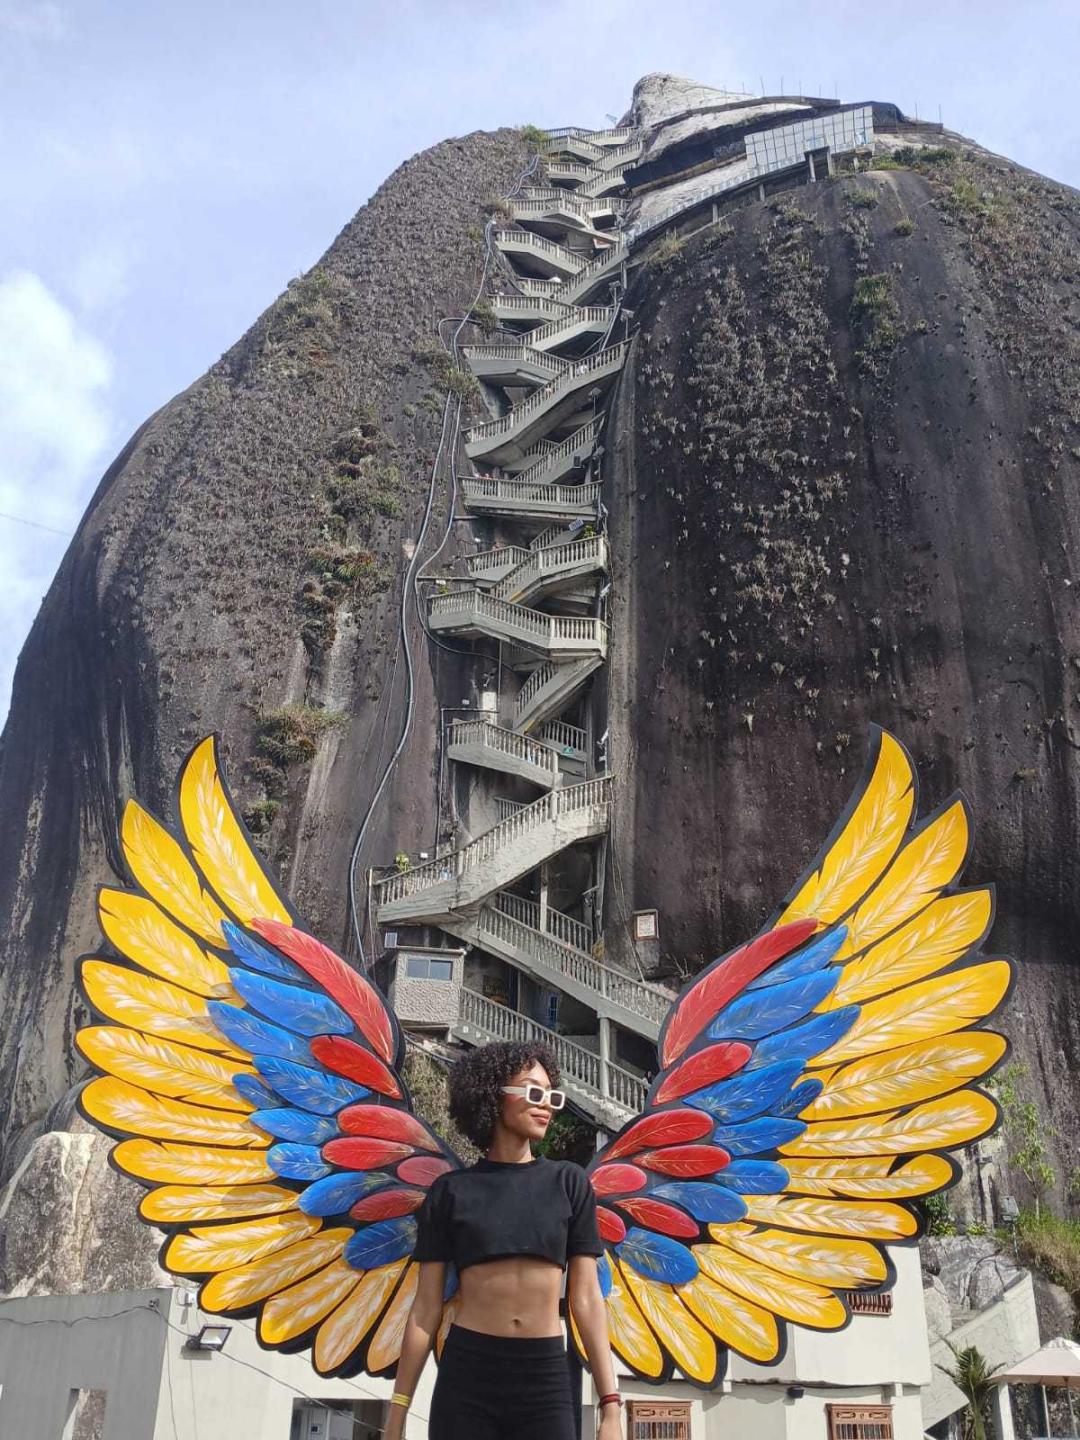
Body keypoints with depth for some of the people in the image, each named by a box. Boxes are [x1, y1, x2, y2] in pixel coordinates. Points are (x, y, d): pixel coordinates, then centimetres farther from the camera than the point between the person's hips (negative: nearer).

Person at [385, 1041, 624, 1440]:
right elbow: (426, 1308, 2)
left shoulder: (569, 1182, 4)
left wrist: (611, 1406, -3)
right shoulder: (450, 1191, 1)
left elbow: (586, 1298, 2)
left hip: (546, 1378, 1)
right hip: (466, 1375, 0)